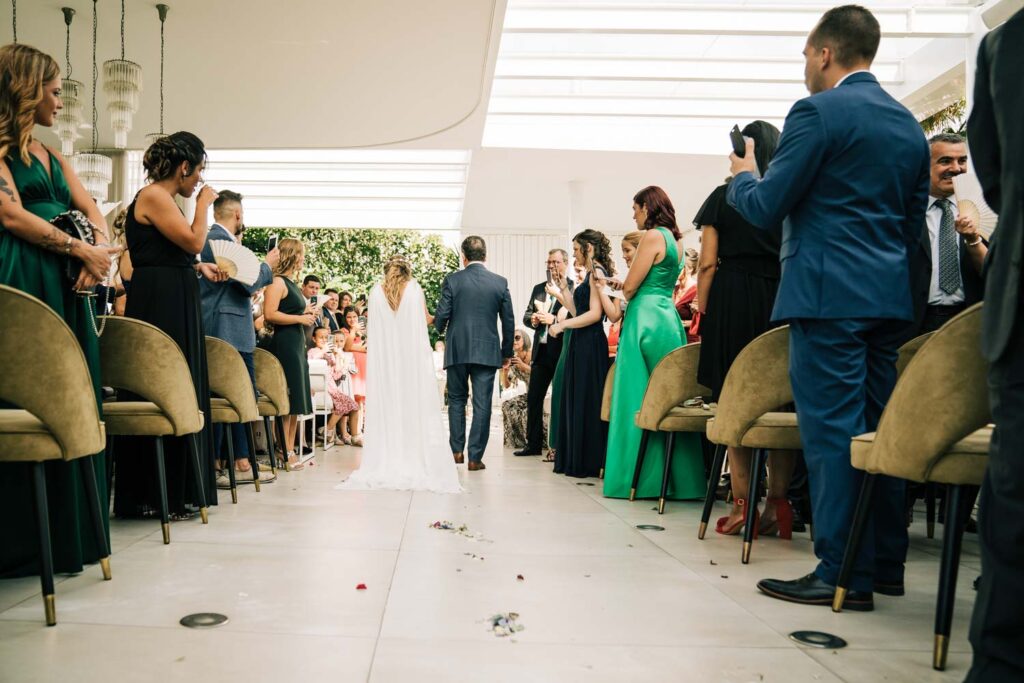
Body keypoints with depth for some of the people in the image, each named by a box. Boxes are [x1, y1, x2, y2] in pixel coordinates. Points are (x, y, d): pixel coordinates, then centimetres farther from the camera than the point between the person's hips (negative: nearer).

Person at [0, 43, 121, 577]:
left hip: (67, 288, 8)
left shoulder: (52, 156, 22)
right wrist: (81, 250, -11)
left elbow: (92, 211, 14)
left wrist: (100, 250, -6)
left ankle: (67, 532, 12)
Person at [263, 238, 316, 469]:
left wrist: (306, 312, 13)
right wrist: (301, 318, -16)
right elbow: (269, 314, -22)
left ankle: (291, 450, 15)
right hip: (284, 344, -10)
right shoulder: (277, 282, -11)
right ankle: (285, 452, -2)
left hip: (297, 343, 10)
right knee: (287, 400, -7)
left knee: (296, 401, 10)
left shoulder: (292, 283, 18)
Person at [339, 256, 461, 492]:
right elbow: (426, 319, 9)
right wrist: (439, 316, 29)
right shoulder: (414, 288, -1)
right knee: (415, 409, 3)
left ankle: (386, 464, 5)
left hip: (384, 359, 1)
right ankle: (415, 462, 3)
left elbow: (374, 324, 6)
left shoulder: (376, 291, 2)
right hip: (412, 358, -1)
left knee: (386, 410, 5)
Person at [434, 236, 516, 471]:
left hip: (457, 350, 0)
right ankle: (475, 457, 3)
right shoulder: (500, 282, 1)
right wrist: (507, 352, 14)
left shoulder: (452, 280, -5)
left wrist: (440, 331, 19)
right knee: (482, 404, 3)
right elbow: (508, 321, 3)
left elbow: (442, 315, -5)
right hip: (487, 352, 0)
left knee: (456, 400, 17)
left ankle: (457, 450, 19)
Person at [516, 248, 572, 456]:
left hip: (563, 352, -6)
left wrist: (554, 319, -22)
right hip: (541, 351, 7)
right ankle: (533, 443, 18)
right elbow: (526, 316, 14)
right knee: (533, 398, 8)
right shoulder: (538, 288, 15)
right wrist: (533, 319, -7)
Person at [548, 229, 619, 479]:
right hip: (581, 344, 10)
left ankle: (589, 462, 3)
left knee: (585, 401, -4)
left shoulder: (597, 272, -10)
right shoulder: (591, 274, 18)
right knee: (576, 402, 12)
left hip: (590, 345, -10)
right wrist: (564, 290, 15)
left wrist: (561, 325, -16)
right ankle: (577, 460, 18)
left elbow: (594, 314, -19)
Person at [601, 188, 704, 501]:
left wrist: (623, 286, 11)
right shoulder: (675, 239, 16)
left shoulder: (652, 237, -10)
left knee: (640, 400, -4)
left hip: (646, 319, -9)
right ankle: (676, 478, 12)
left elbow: (630, 287, -10)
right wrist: (626, 285, 19)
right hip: (669, 318, 9)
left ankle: (643, 480, -1)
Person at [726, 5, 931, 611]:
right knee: (877, 431, 12)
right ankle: (885, 564, 20)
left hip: (828, 294, -8)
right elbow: (913, 224, 20)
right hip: (889, 295, 8)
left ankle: (843, 575, -1)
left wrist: (744, 175, 10)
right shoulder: (910, 125, 16)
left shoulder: (818, 112, -8)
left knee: (832, 432, -5)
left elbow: (766, 208, -9)